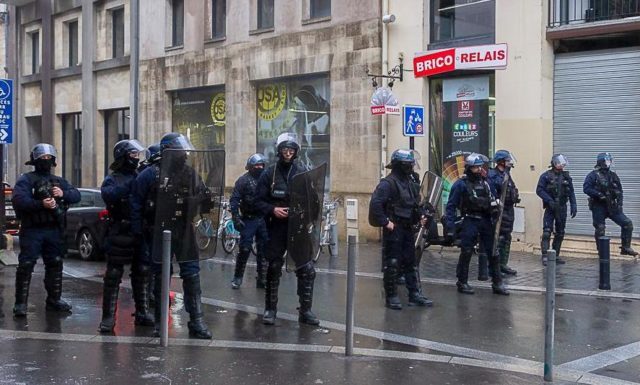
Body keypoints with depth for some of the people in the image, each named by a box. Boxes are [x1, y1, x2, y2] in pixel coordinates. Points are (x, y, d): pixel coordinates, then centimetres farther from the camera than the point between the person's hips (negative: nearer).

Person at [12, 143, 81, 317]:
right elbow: (19, 200, -17)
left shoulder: (59, 181, 17)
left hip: (54, 230, 6)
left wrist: (64, 194, -12)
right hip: (32, 230, -5)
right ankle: (20, 303, -4)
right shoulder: (25, 180, -1)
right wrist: (40, 204, -29)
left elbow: (77, 195, 9)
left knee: (55, 264, 10)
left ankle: (54, 300, 21)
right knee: (26, 266, -8)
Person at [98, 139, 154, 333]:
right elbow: (108, 195, -23)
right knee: (113, 275, -2)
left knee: (142, 273, 11)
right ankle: (108, 317, 2)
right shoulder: (113, 179, -1)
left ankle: (142, 313, 22)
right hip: (120, 233, -5)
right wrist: (130, 184, -29)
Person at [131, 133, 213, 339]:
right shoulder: (150, 174, -6)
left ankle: (196, 321, 4)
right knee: (160, 275, 8)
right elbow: (136, 204, -3)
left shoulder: (190, 173, 5)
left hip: (185, 233, 3)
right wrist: (138, 232, -5)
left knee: (192, 274, -1)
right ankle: (160, 320, 20)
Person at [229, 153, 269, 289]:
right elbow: (234, 200, -7)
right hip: (249, 220, -4)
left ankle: (262, 279, 14)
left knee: (263, 250, 6)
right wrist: (236, 218, -14)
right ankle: (237, 277, 6)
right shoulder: (244, 180, -4)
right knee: (244, 249, -6)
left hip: (263, 220, 4)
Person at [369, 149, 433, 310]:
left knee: (411, 262, 11)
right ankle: (391, 297, 8)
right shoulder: (388, 183, -14)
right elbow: (375, 203, -23)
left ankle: (415, 295, 18)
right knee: (392, 264, -1)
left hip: (408, 228, 8)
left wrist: (420, 215, 8)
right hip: (394, 229, -8)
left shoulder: (410, 182, 13)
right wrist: (385, 222, -22)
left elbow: (415, 203, 25)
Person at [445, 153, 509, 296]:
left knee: (493, 252, 5)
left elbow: (491, 200, 20)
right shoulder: (461, 184, -6)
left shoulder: (485, 181, 10)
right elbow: (451, 206, -7)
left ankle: (497, 283, 13)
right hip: (470, 221, -5)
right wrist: (450, 227, -12)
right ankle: (462, 283, 14)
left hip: (486, 221, 5)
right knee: (466, 253, 1)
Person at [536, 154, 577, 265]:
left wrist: (573, 206, 1)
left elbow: (571, 192, 10)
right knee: (547, 232, -12)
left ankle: (556, 255, 19)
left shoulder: (566, 176, 8)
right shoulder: (546, 176, -4)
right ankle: (545, 256, -13)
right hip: (550, 208, -5)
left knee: (560, 233, 10)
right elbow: (539, 190, -9)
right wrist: (549, 200, -18)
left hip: (562, 208, 5)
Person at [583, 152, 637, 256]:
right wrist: (599, 195, -23)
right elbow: (586, 188, -16)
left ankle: (625, 248, 7)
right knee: (600, 230, 0)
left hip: (612, 207, 5)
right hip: (598, 207, -5)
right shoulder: (594, 175, -6)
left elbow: (619, 191, 15)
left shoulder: (613, 175, 11)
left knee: (627, 223, -3)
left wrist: (619, 204, 3)